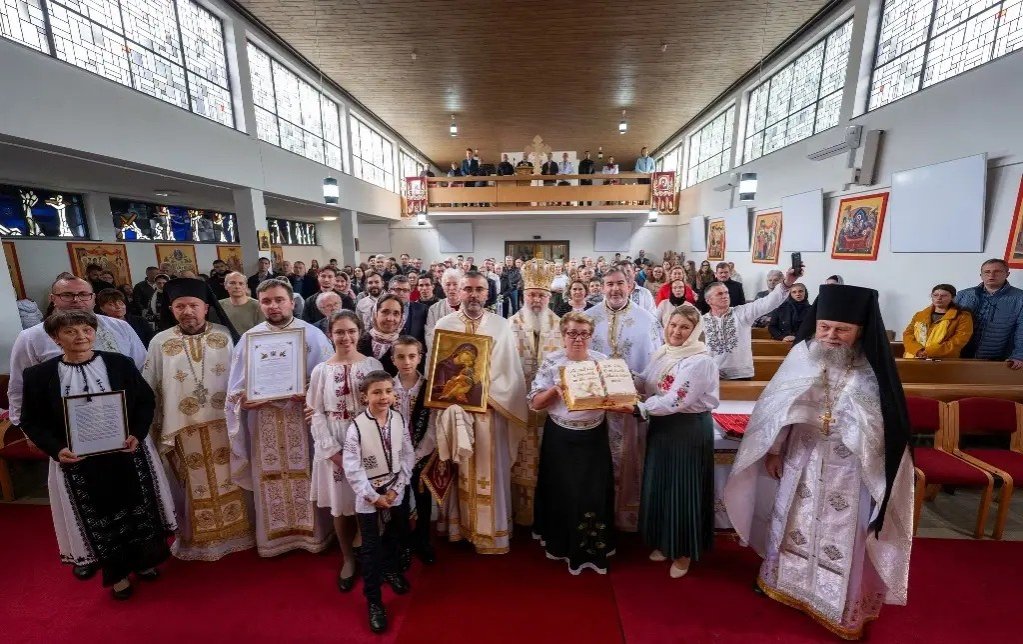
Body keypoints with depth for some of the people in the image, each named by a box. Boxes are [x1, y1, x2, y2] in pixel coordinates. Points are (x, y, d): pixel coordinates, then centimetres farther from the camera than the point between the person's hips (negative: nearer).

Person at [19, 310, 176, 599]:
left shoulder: (120, 363, -5)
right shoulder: (37, 375, -5)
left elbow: (146, 400, -1)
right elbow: (31, 421, 1)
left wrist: (137, 434, -14)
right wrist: (56, 449, -15)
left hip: (128, 452, 0)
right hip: (76, 460, 0)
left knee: (137, 508, 13)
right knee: (97, 517, 13)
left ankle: (144, 560, 36)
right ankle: (116, 572, 34)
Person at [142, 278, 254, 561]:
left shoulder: (226, 335, -3)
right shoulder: (160, 343, -1)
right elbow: (149, 391, 4)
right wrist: (157, 429, 4)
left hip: (225, 425, 0)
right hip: (184, 428, 0)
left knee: (230, 481, 13)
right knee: (192, 486, 14)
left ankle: (236, 530, 32)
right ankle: (196, 538, 34)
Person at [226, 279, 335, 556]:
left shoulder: (312, 335, -4)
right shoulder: (249, 338, 3)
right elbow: (237, 388, 6)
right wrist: (244, 399, -13)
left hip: (302, 420, -2)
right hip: (264, 423, 2)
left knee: (305, 474, 8)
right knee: (271, 477, 12)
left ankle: (310, 531, 28)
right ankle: (275, 535, 33)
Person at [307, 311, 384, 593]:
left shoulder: (373, 364, -4)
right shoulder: (321, 370, -2)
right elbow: (316, 414, -2)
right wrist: (332, 450, -9)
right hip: (334, 445, 0)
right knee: (341, 506, 12)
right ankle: (348, 559, 35)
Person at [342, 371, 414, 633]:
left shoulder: (399, 420, -9)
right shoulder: (357, 426, -19)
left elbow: (407, 457, -3)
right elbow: (352, 468, -17)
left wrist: (397, 488, -10)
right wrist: (374, 496, -15)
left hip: (395, 493, 4)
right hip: (368, 497, -3)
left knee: (394, 539, 24)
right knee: (370, 549, 8)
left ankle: (390, 570, 53)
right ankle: (374, 601, 27)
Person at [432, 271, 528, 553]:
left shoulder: (500, 325, 0)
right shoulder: (444, 324, 1)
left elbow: (510, 370, -2)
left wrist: (489, 394, -13)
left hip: (492, 407, 0)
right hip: (455, 405, 1)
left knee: (490, 469, 7)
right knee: (459, 470, 11)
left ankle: (490, 529, 23)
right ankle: (460, 523, 29)